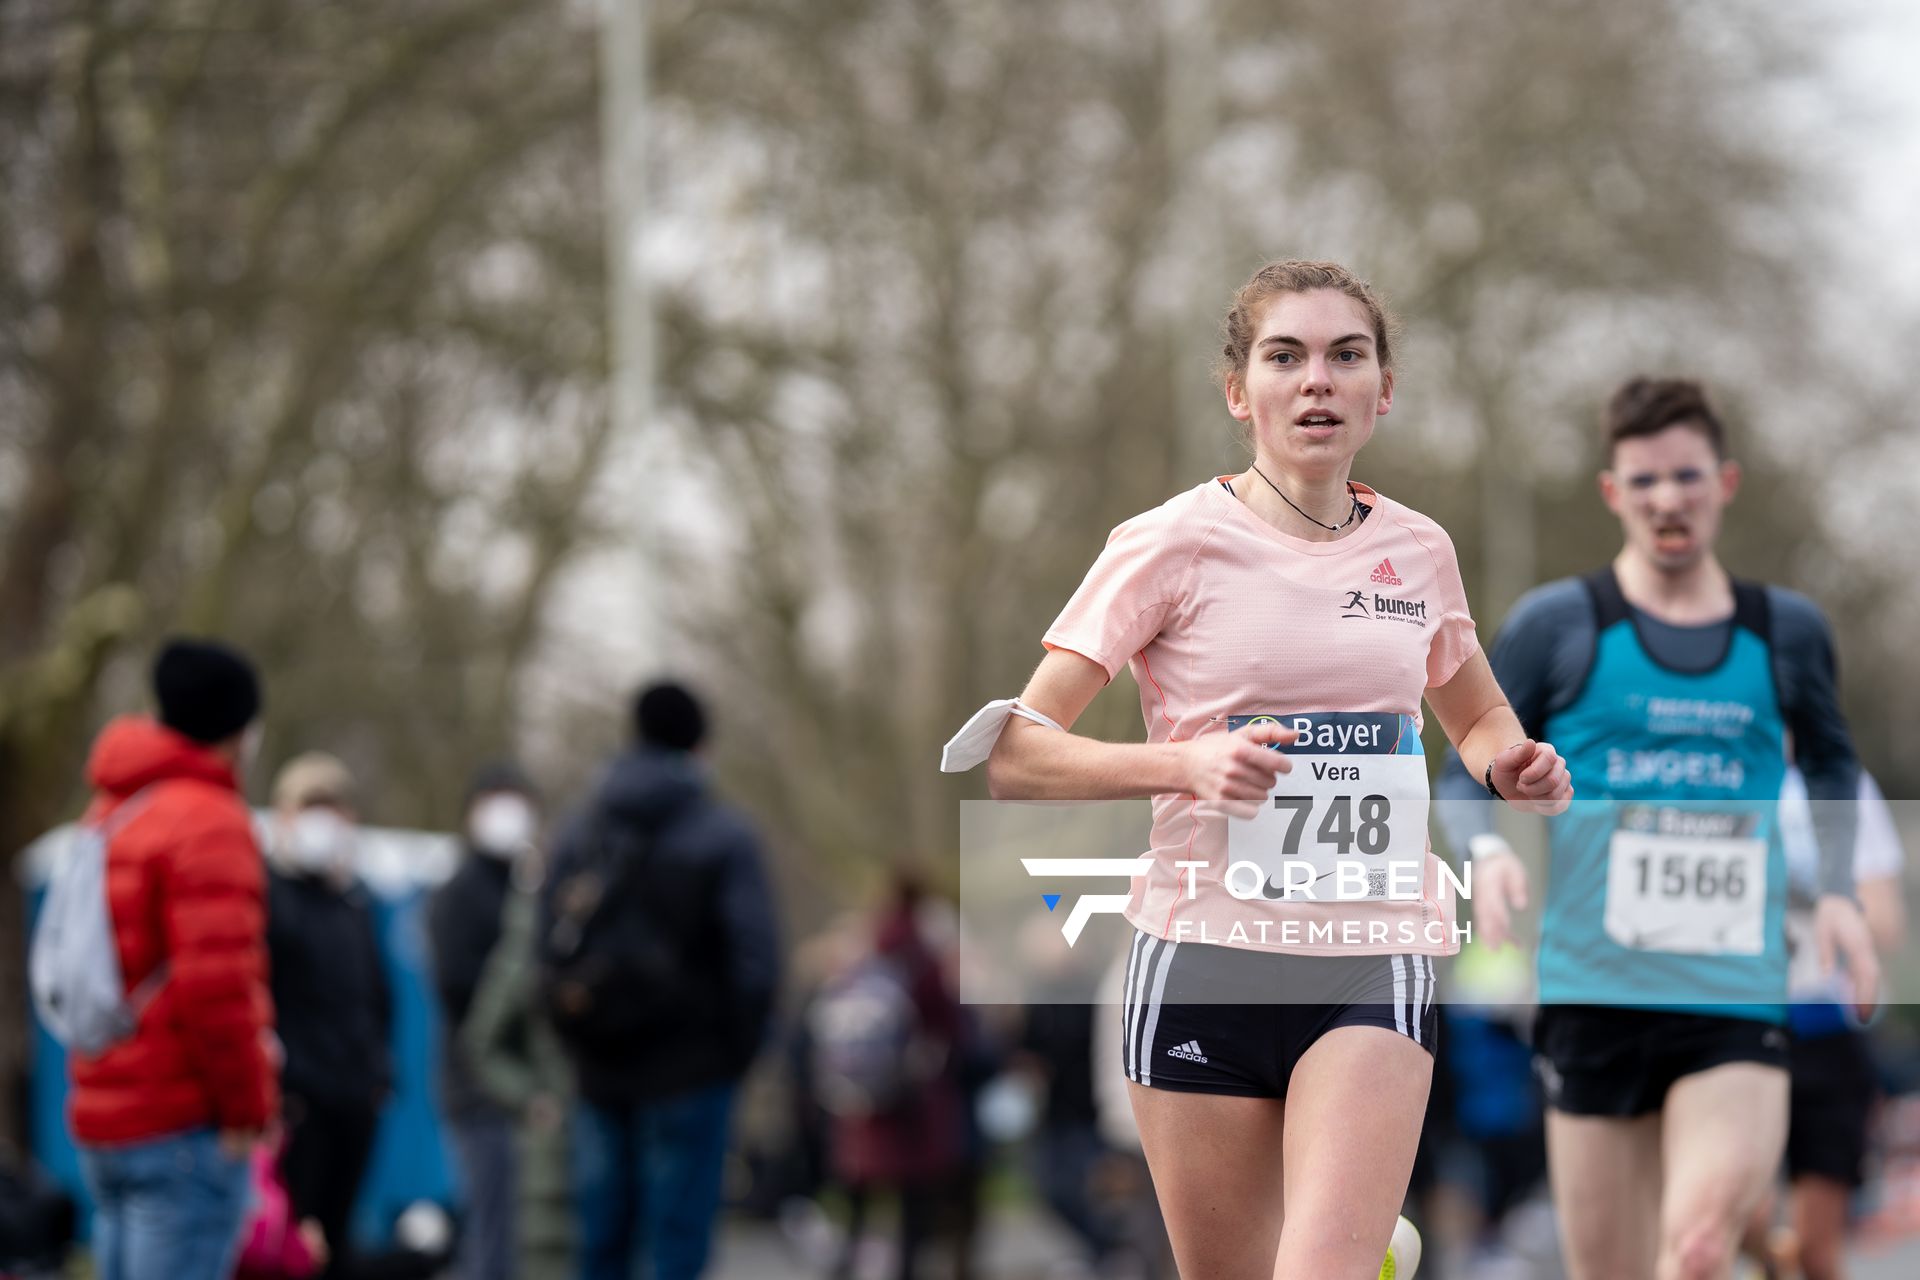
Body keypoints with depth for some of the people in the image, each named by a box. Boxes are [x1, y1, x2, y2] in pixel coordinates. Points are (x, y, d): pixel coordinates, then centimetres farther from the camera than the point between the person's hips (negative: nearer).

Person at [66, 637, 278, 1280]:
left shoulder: (110, 812, 17)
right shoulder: (210, 821, -12)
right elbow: (214, 983, -20)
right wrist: (246, 1105, -12)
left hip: (102, 1119, 9)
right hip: (183, 1124, -9)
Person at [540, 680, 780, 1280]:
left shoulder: (579, 833, 7)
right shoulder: (724, 837, -7)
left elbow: (549, 954, 4)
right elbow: (754, 961, -13)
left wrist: (581, 1047, 12)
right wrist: (736, 1052, 1)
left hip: (601, 1072, 4)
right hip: (689, 1070, -4)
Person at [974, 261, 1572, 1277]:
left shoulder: (1418, 550, 8)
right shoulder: (1174, 544, -4)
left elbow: (1478, 716, 28)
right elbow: (1010, 755, -8)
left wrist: (1510, 766, 4)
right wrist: (1183, 761, -23)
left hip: (1376, 964, 1)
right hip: (1206, 958, -1)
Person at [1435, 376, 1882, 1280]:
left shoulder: (1787, 631, 11)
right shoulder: (1557, 624, 4)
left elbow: (1828, 765, 28)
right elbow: (1468, 773, 9)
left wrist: (1837, 890, 11)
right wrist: (1487, 851, -13)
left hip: (1737, 1002, 1)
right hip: (1593, 994, -1)